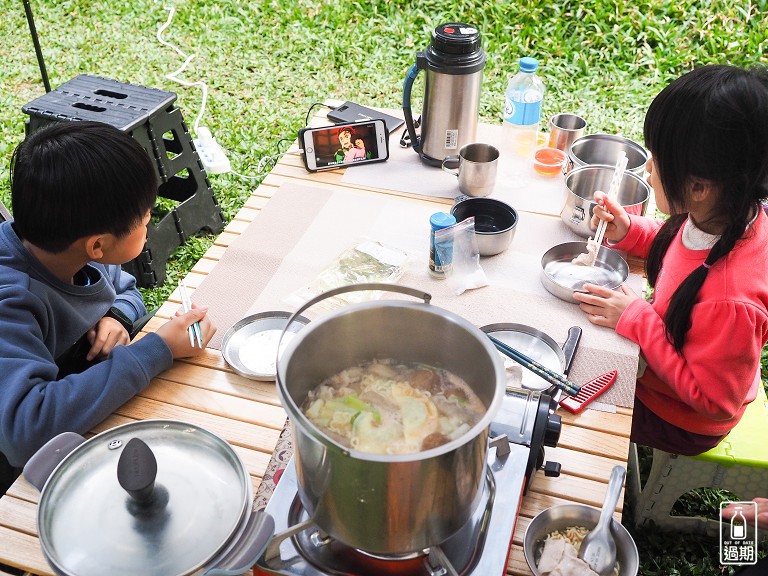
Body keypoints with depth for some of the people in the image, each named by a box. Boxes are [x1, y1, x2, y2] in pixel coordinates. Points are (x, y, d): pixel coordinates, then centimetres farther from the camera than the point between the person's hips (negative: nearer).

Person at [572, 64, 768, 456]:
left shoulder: (732, 298, -43)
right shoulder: (724, 214, -20)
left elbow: (714, 399, -28)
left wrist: (637, 319, -29)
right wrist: (629, 233, -13)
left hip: (680, 420, -7)